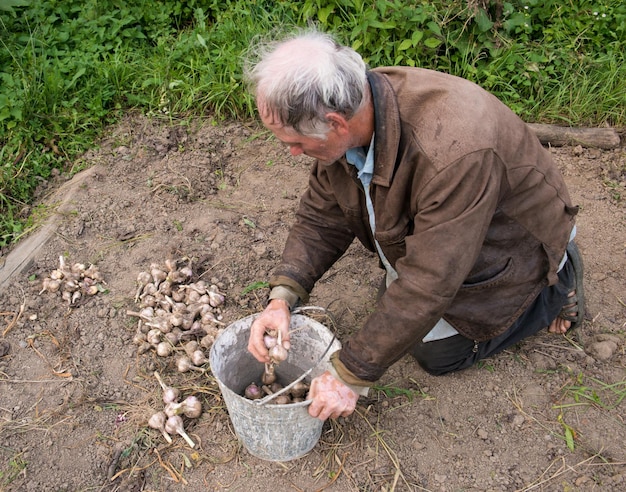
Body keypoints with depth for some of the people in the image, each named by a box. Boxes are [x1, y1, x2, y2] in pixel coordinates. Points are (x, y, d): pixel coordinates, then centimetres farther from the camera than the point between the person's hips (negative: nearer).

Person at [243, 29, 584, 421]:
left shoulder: (452, 153, -45)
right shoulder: (350, 113, -21)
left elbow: (428, 286, -38)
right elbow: (322, 217, -12)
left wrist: (352, 375, -30)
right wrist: (282, 298, -25)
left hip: (503, 248, -6)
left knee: (439, 351, 2)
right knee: (394, 311, 17)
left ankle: (557, 281, 17)